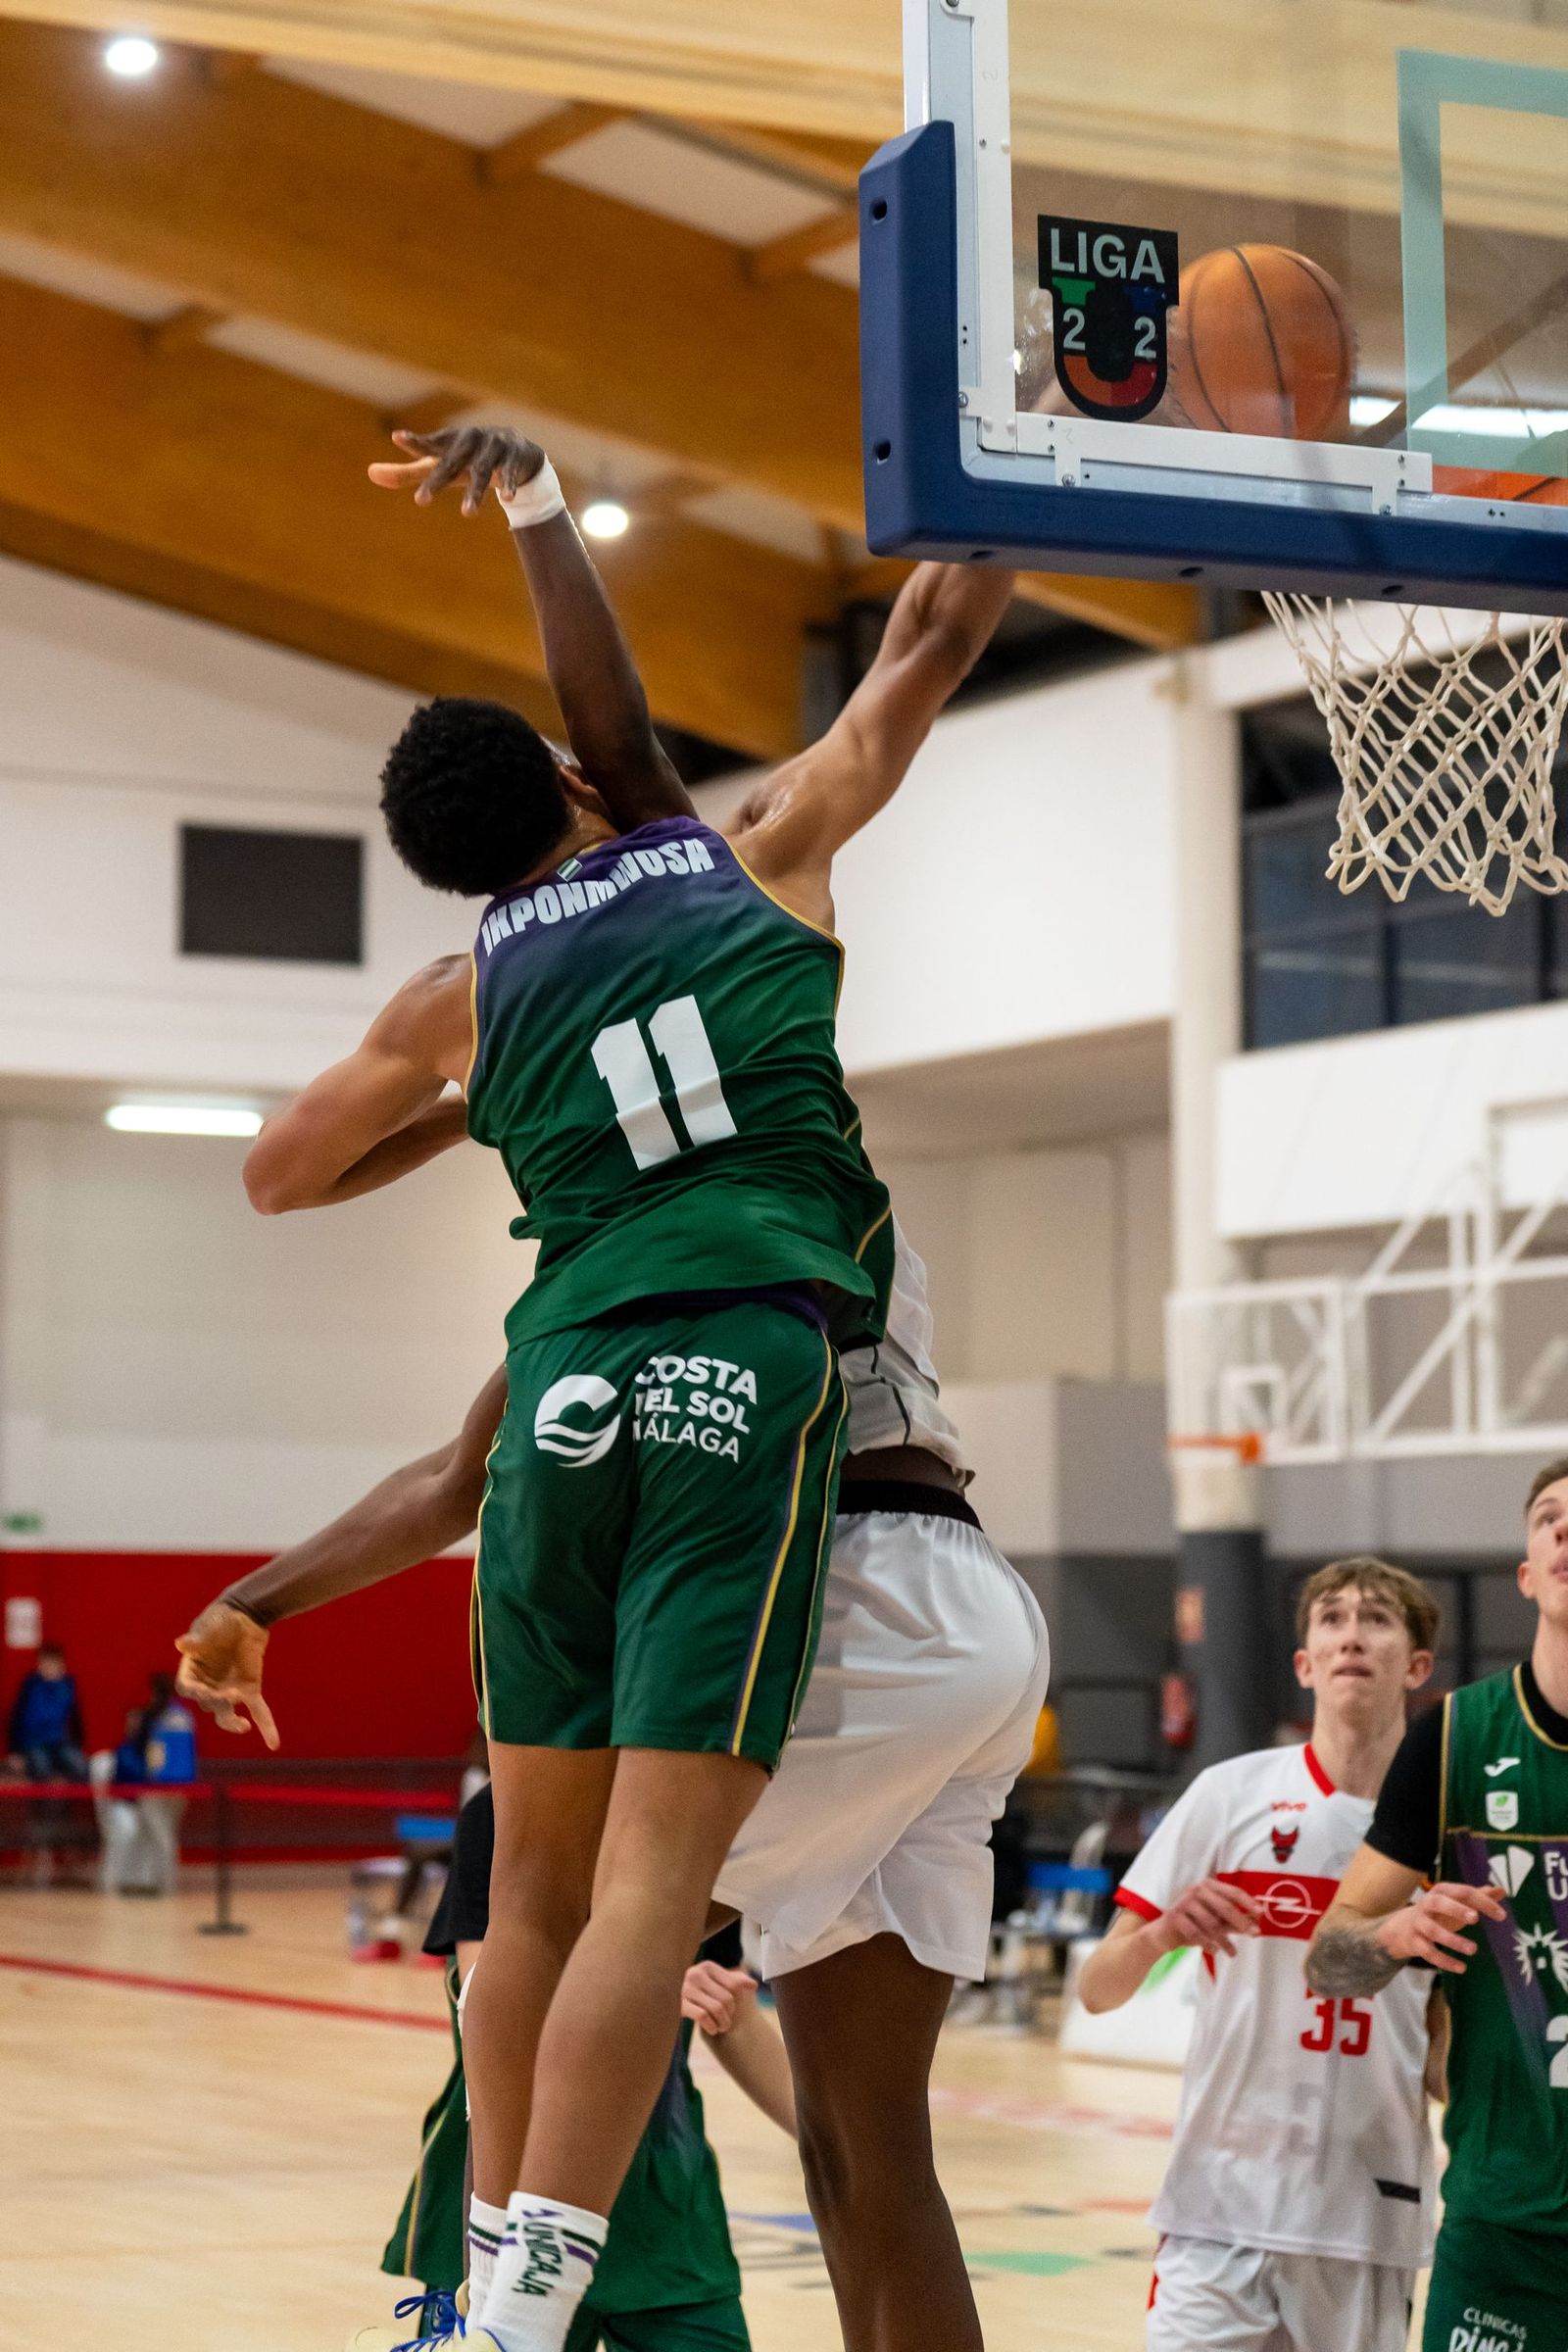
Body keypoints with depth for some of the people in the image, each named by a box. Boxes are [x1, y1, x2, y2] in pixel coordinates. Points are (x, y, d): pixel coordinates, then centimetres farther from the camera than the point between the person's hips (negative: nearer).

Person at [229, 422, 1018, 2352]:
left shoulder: (468, 995, 17)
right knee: (650, 1883, -8)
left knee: (541, 1879, 13)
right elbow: (932, 642, 20)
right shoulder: (759, 852, 12)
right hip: (752, 1379, -3)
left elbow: (280, 1175, 29)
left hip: (566, 1386, 3)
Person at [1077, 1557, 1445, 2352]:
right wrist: (1160, 1934, -20)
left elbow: (1441, 2053, 12)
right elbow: (1097, 1990, 0)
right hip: (1225, 2204, -2)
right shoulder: (1232, 1795, 0)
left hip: (1371, 2218, 2)